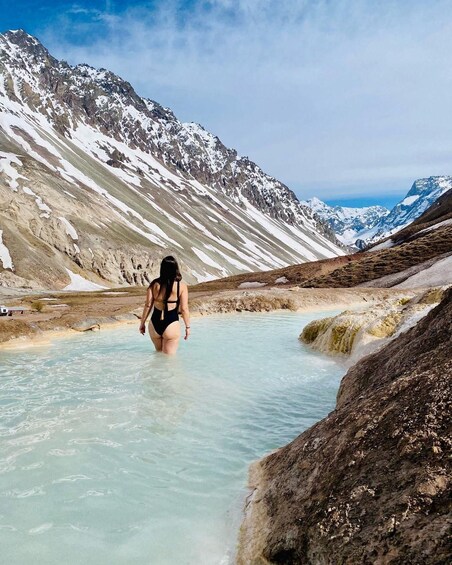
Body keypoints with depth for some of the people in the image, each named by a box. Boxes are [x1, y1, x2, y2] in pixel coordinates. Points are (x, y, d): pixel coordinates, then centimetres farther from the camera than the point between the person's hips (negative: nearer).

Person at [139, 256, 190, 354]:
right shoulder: (181, 286, -8)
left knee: (159, 352, 27)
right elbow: (184, 309, -7)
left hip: (154, 324, 3)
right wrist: (187, 326, 3)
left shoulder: (154, 284, -1)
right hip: (171, 325, -3)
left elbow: (148, 305, -1)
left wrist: (142, 323, 9)